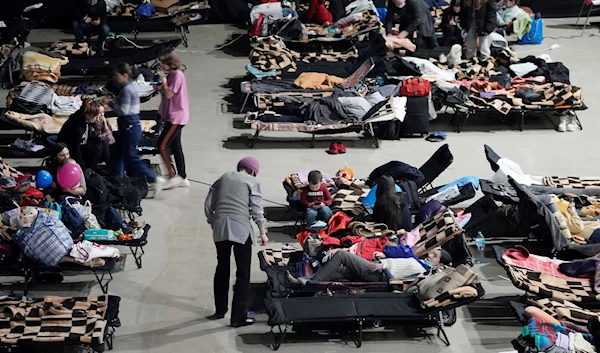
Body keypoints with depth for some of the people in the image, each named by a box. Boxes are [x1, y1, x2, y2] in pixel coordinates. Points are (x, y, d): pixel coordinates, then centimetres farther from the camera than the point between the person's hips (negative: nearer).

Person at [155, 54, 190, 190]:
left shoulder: (177, 75, -15)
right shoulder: (172, 75, 15)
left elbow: (169, 94, -22)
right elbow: (167, 94, 20)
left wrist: (163, 80, -15)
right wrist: (160, 88, 4)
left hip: (176, 117, -10)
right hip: (174, 117, 10)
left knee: (162, 146, -11)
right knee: (176, 147, 12)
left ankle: (173, 176, -8)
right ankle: (182, 178, 16)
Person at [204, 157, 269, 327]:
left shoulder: (223, 178, 14)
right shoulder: (252, 182, 3)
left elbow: (208, 205, 11)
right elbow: (257, 211, -4)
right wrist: (263, 233, 5)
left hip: (220, 229, 4)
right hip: (241, 229, -4)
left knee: (222, 268, 19)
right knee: (243, 273, 3)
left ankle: (220, 310, 30)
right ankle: (238, 317, 2)